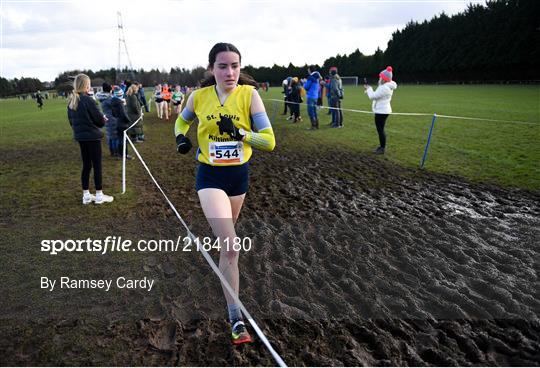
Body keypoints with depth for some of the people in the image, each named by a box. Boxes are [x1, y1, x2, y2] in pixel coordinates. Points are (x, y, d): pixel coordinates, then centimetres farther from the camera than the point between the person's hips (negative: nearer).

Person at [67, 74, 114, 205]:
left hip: (80, 136, 7)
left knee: (86, 165, 14)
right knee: (97, 165, 1)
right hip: (92, 136, -7)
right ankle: (99, 195, 8)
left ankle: (86, 195, 19)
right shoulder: (88, 100, -17)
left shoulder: (71, 101, 7)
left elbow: (71, 120, 14)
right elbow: (100, 119, -14)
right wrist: (104, 120, 8)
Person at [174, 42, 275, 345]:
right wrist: (182, 136, -4)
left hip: (239, 175, 2)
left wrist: (239, 132, -25)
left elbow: (269, 141, -12)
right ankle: (236, 319, -1)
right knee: (230, 246, -16)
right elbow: (183, 120, 17)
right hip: (210, 176, -2)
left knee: (226, 239, 23)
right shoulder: (199, 96, -5)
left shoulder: (249, 94, -9)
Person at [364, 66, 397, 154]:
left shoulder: (384, 88, -21)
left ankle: (382, 149, 2)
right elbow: (377, 95, 16)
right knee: (380, 129, 18)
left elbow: (373, 96, -17)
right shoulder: (387, 86, 12)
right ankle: (382, 146, 29)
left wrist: (368, 88, -2)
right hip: (382, 110, 11)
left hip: (381, 111, -11)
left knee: (380, 130, -5)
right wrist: (369, 89, 8)